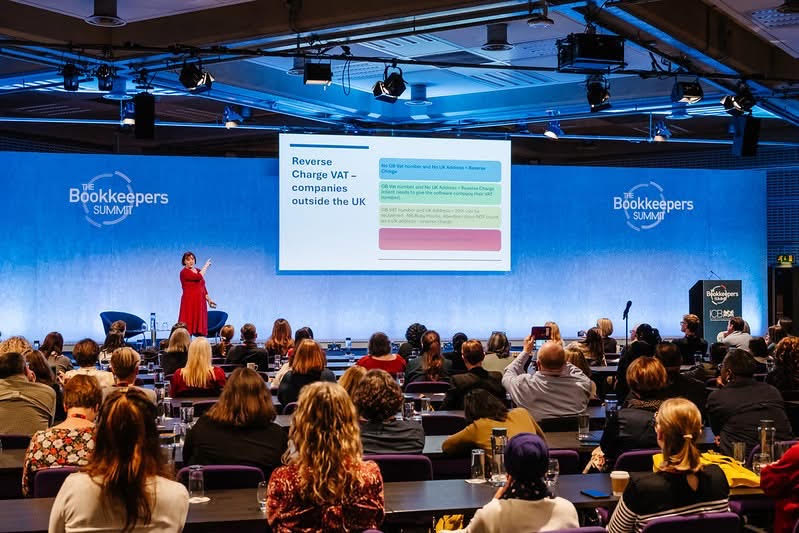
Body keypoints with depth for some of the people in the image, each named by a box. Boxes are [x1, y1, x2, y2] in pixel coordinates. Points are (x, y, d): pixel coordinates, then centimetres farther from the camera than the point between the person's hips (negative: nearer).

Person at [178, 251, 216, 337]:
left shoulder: (198, 271, 16)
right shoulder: (184, 272, -7)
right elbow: (199, 277, -21)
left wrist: (209, 300, 12)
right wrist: (206, 266, -7)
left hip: (200, 302, 7)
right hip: (189, 302, -7)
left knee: (200, 328, 3)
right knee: (188, 328, -10)